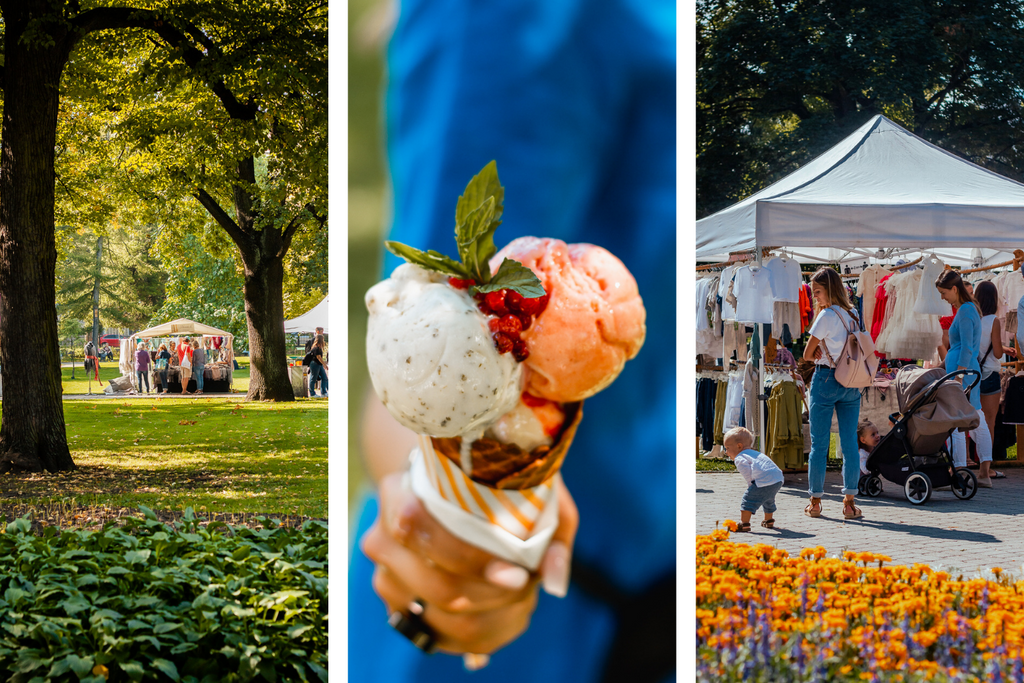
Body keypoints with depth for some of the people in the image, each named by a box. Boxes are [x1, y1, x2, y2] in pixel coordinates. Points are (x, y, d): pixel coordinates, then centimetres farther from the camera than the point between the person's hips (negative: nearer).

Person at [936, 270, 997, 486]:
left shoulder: (965, 311, -13)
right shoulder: (971, 308, 16)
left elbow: (967, 348, -19)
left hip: (962, 371, -10)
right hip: (972, 370, 10)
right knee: (977, 421, 9)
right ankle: (984, 473, 11)